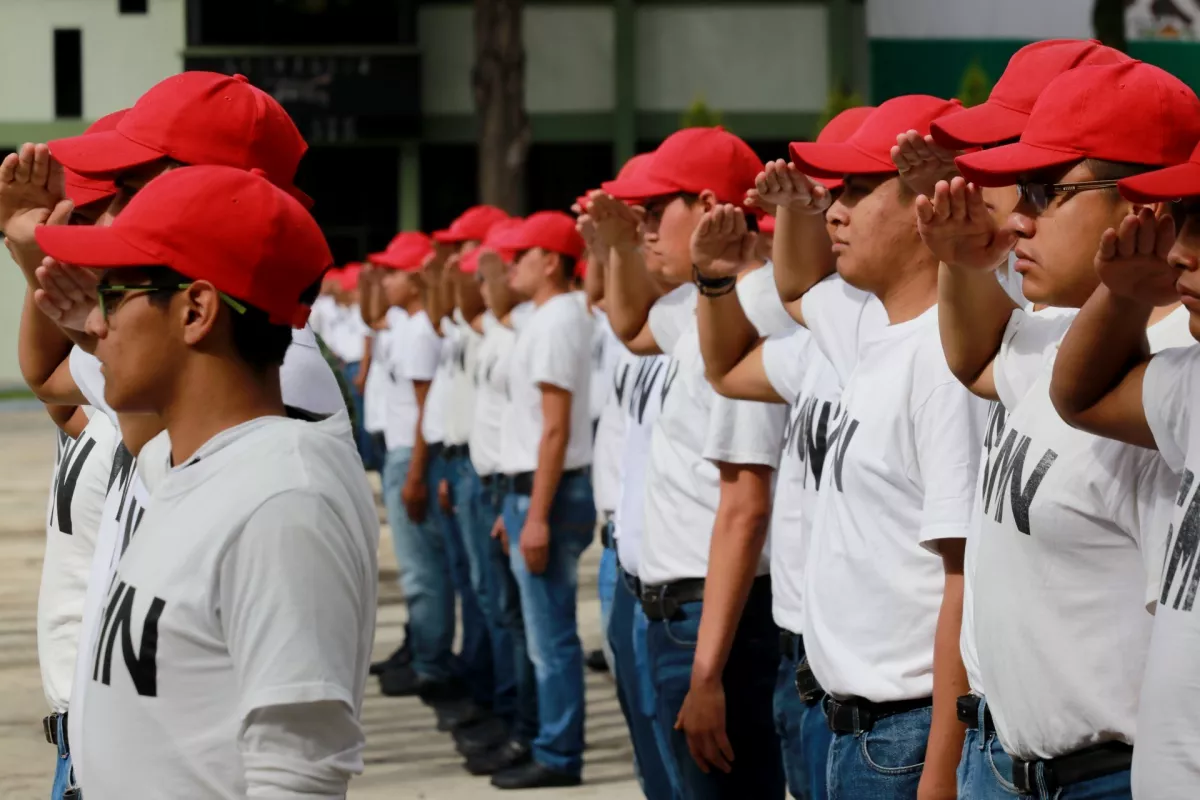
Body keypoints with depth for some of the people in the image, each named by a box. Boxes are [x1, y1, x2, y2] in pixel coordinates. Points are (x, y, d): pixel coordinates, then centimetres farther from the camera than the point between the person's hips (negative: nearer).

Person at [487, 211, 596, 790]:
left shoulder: (555, 321, -14)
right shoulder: (546, 318, 15)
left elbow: (555, 428, -19)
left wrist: (537, 514, -21)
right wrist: (517, 504, 20)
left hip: (550, 492, -10)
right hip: (531, 488, 10)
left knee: (551, 634, -5)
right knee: (548, 632, 14)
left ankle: (558, 757, -1)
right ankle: (554, 748, 20)